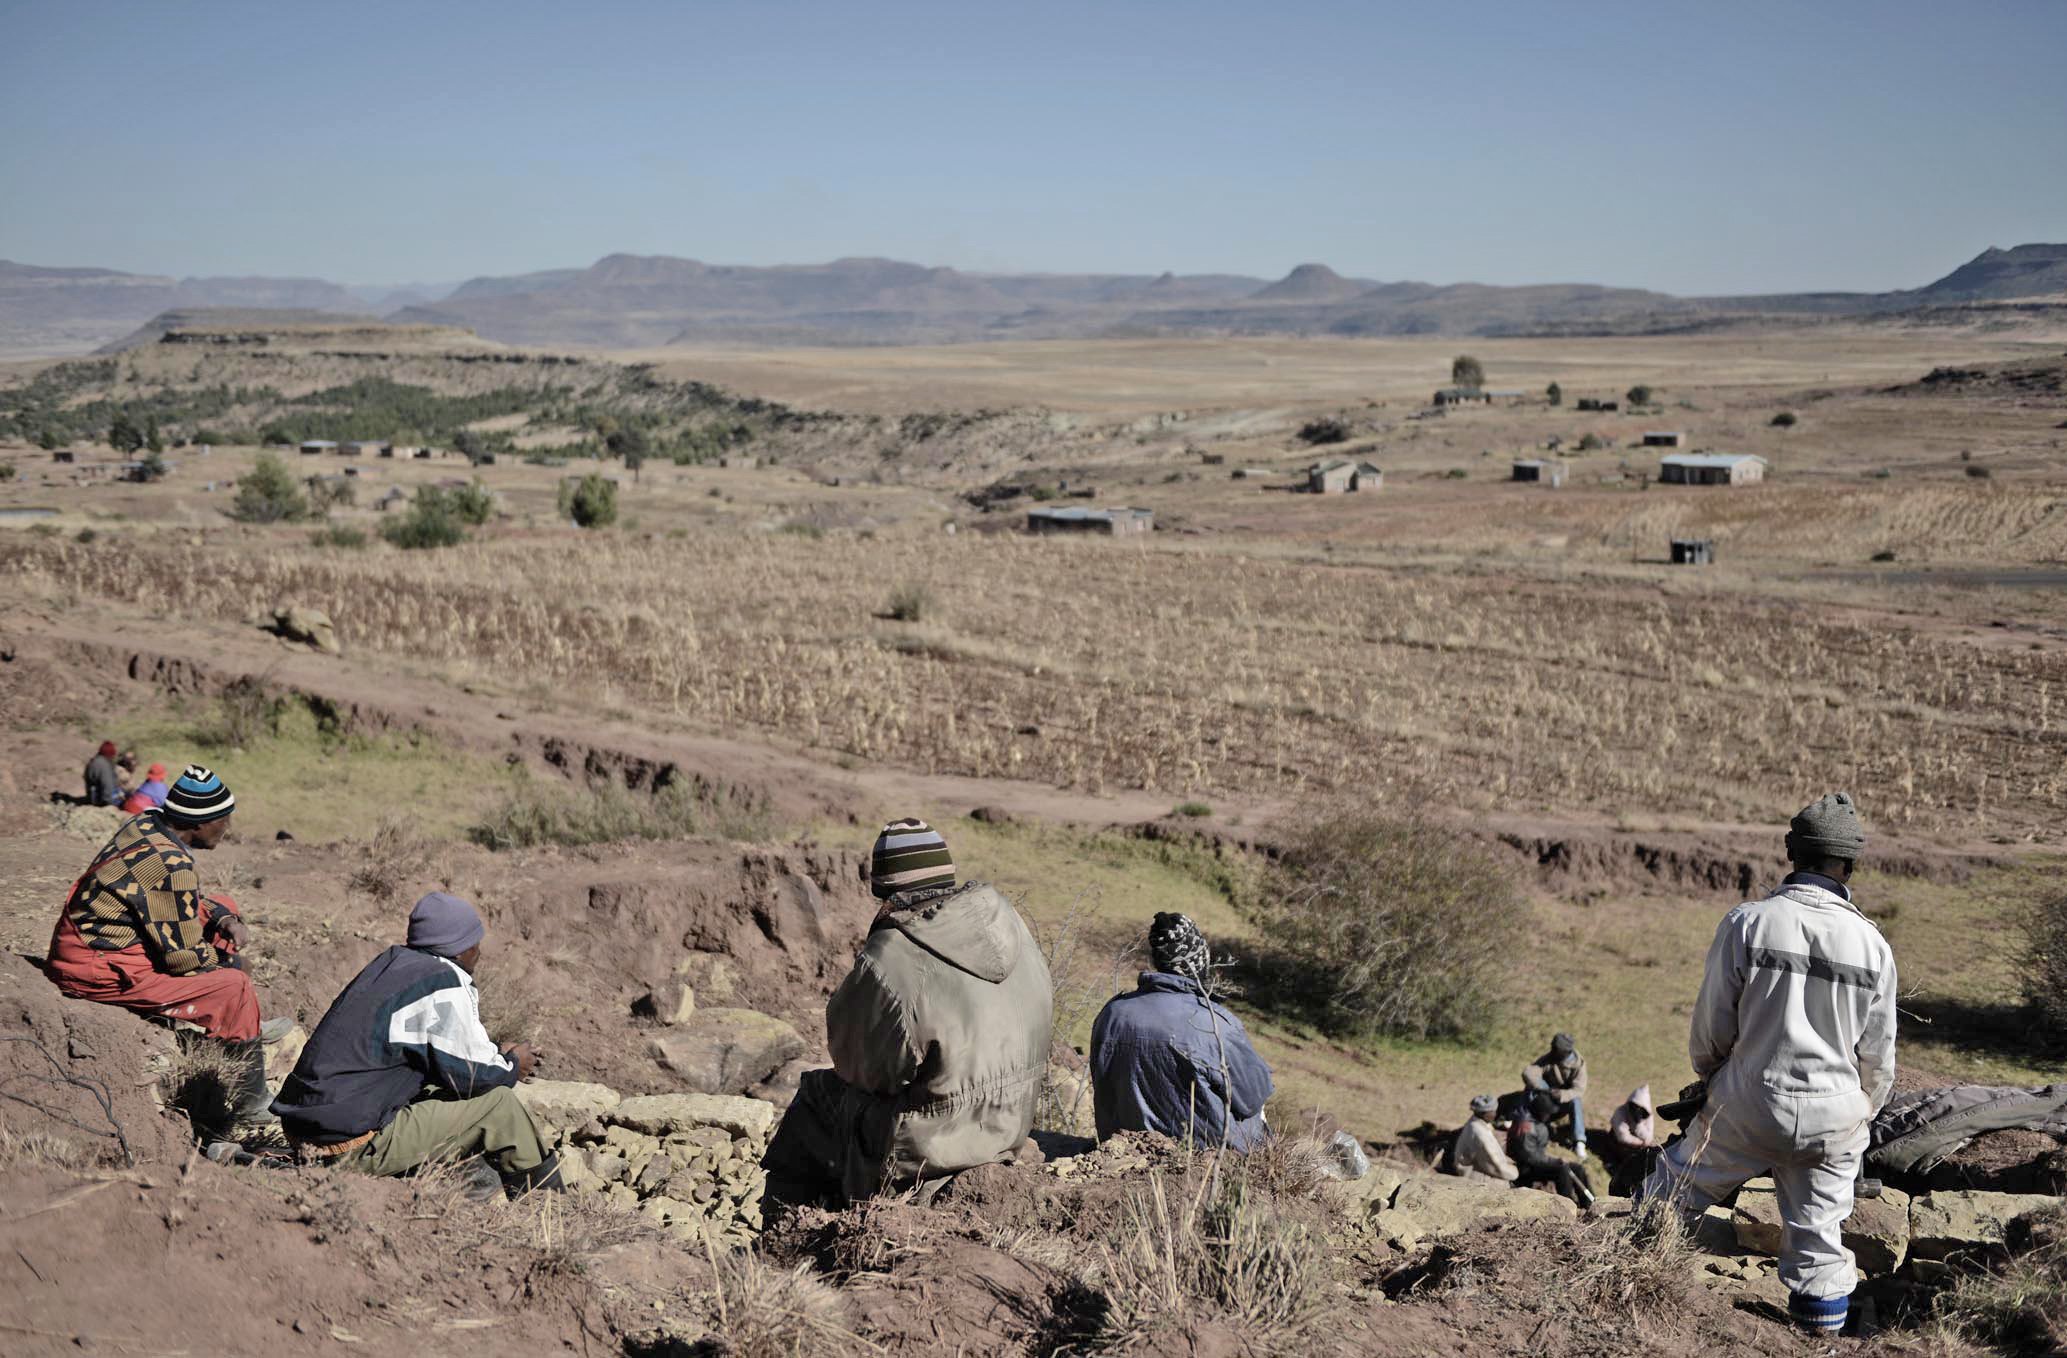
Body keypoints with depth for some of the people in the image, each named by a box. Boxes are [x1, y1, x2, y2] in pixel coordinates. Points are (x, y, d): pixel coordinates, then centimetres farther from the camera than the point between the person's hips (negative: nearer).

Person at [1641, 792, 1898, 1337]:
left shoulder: (1747, 923, -12)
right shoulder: (1872, 944, -3)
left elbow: (1710, 1029, -7)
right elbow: (1878, 1057, 4)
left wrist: (1711, 1079, 15)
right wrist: (1860, 1118, 22)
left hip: (1749, 1107, -2)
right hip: (1834, 1118, 2)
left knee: (1669, 1195, 16)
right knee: (1819, 1240, 14)